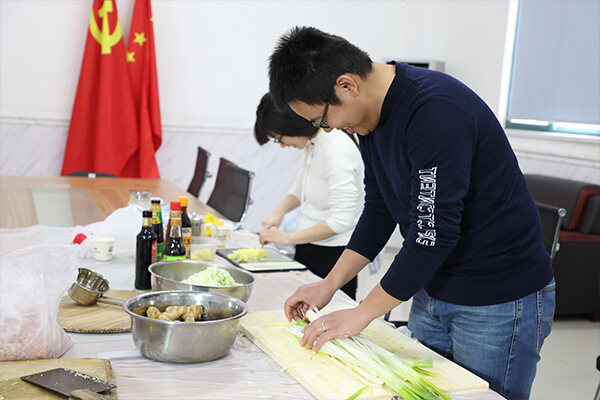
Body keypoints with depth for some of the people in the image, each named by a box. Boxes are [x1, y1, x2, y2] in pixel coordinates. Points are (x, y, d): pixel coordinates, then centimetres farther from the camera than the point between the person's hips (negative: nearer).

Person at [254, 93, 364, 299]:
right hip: (309, 249, 9)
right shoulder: (312, 144, 7)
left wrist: (289, 238, -19)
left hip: (333, 257, -9)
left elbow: (342, 220, -25)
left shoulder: (337, 150, -21)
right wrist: (279, 212, 9)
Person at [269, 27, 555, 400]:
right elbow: (379, 212, 11)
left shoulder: (437, 111, -27)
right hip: (432, 291, 8)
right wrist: (329, 285, 4)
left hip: (501, 301, -8)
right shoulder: (373, 113, 3)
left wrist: (363, 313, -17)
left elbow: (434, 233, -27)